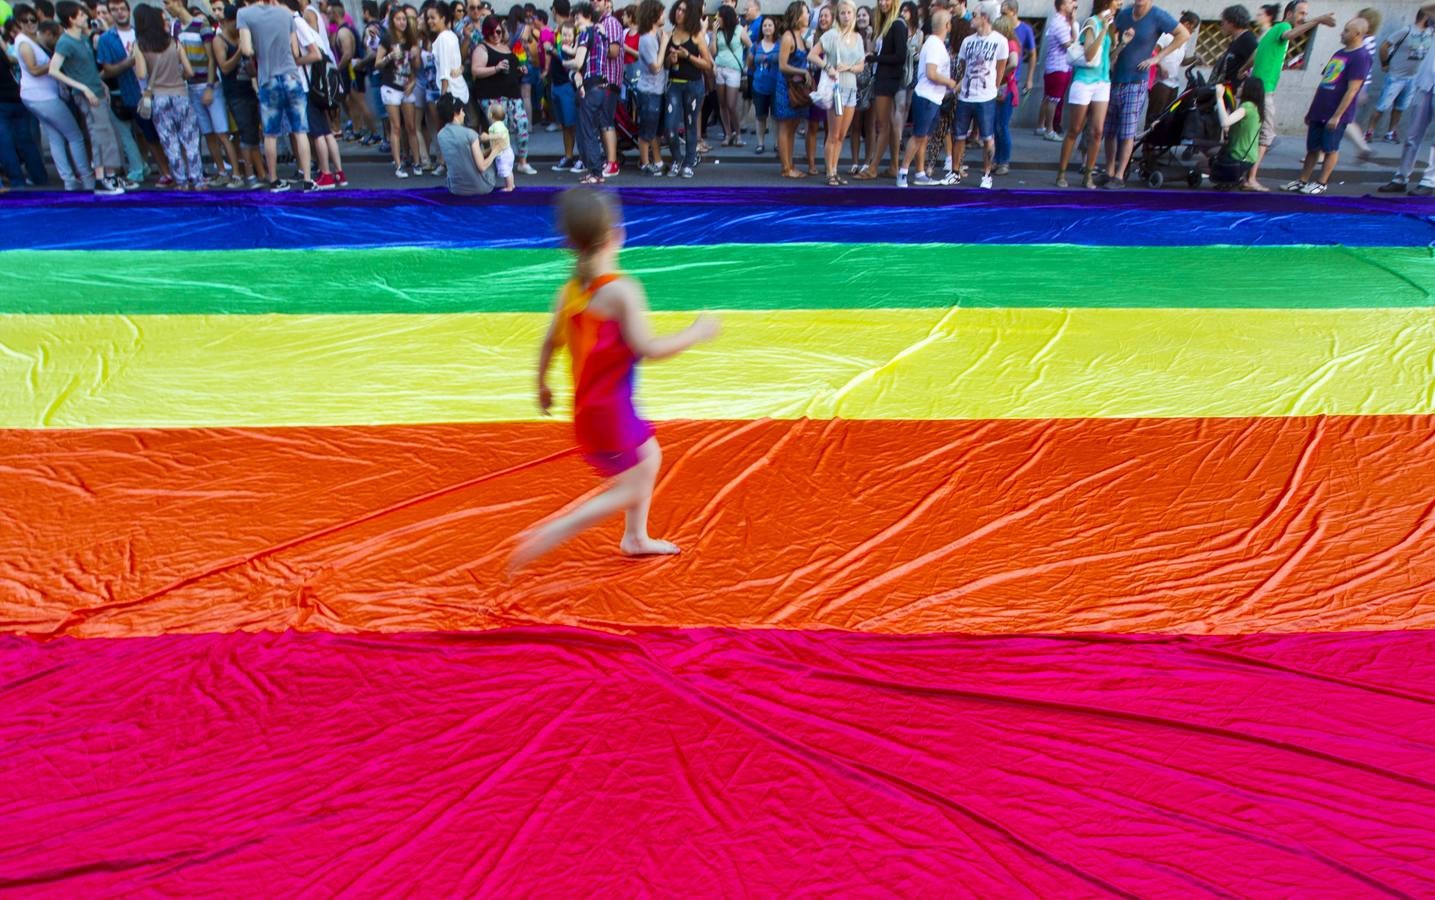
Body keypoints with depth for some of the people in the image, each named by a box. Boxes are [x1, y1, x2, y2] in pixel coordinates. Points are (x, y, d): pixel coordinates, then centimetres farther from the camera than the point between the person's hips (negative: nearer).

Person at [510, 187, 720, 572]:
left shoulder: (569, 291, 0)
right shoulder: (622, 290, -22)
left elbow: (549, 343, 6)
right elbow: (648, 348, -26)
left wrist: (542, 386, 22)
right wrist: (695, 333, -12)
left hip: (588, 405, 8)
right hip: (611, 409, -8)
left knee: (650, 456, 26)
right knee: (630, 490, 5)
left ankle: (636, 538, 41)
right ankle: (546, 535, -1)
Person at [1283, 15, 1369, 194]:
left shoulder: (1360, 57, -11)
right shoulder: (1338, 54, 15)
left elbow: (1352, 89, -16)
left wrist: (1337, 116, -19)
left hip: (1336, 115, -7)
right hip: (1319, 111, 8)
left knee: (1330, 149, 1)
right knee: (1312, 148, 9)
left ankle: (1321, 183, 7)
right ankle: (1303, 181, 15)